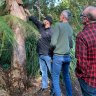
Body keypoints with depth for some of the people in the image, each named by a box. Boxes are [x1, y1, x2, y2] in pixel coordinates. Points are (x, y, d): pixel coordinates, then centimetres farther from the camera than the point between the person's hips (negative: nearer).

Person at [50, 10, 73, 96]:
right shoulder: (70, 28, 9)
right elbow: (71, 45, 15)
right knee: (66, 76, 18)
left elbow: (53, 42, -16)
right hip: (67, 56, 6)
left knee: (55, 77, 5)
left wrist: (52, 47, 3)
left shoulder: (58, 25, -10)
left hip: (58, 56, -6)